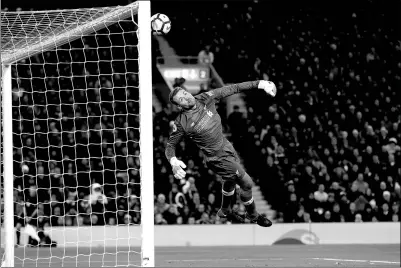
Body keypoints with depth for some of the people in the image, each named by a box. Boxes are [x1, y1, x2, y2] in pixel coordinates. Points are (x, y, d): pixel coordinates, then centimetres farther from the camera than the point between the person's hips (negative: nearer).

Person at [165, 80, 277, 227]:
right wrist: (173, 162, -35)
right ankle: (252, 215, 27)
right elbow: (170, 145, -13)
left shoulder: (205, 99, -11)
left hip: (227, 147, 6)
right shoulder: (181, 123, -22)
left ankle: (226, 211, 55)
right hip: (218, 158, -6)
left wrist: (260, 84, -17)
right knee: (247, 183, -1)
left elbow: (232, 89, -10)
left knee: (231, 181, 27)